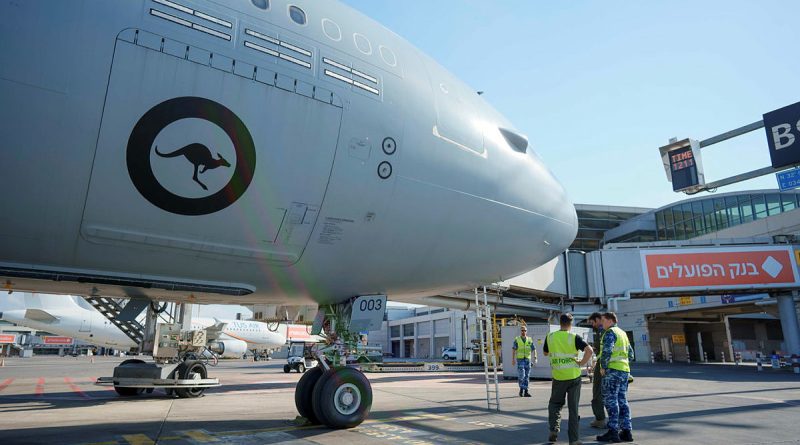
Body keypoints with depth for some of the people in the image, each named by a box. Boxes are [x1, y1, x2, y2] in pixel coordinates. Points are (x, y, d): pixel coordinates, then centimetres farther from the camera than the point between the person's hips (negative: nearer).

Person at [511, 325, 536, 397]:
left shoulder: (530, 340, 6)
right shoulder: (517, 340, 0)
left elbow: (533, 349, 2)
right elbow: (514, 350, -4)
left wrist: (535, 357, -15)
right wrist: (513, 359, -12)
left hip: (527, 360, 3)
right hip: (520, 359, -3)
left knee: (527, 376, 3)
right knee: (521, 375, -13)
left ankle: (526, 392, 9)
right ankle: (521, 389, 6)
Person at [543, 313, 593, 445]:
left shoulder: (550, 337, -1)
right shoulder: (574, 337, -7)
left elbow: (545, 353, 15)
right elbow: (589, 350, -19)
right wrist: (581, 364, -7)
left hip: (558, 377, 1)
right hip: (574, 376, -1)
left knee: (555, 404, 20)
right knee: (573, 408, 8)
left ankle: (554, 429, 3)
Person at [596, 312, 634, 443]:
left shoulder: (610, 332, -8)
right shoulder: (623, 333, 20)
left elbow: (607, 351, -21)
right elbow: (630, 354, 24)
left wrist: (603, 367, -12)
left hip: (613, 369, -9)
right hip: (625, 370, 9)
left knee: (610, 400, -6)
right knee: (622, 401, 11)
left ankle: (613, 432, -7)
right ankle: (627, 431, 11)